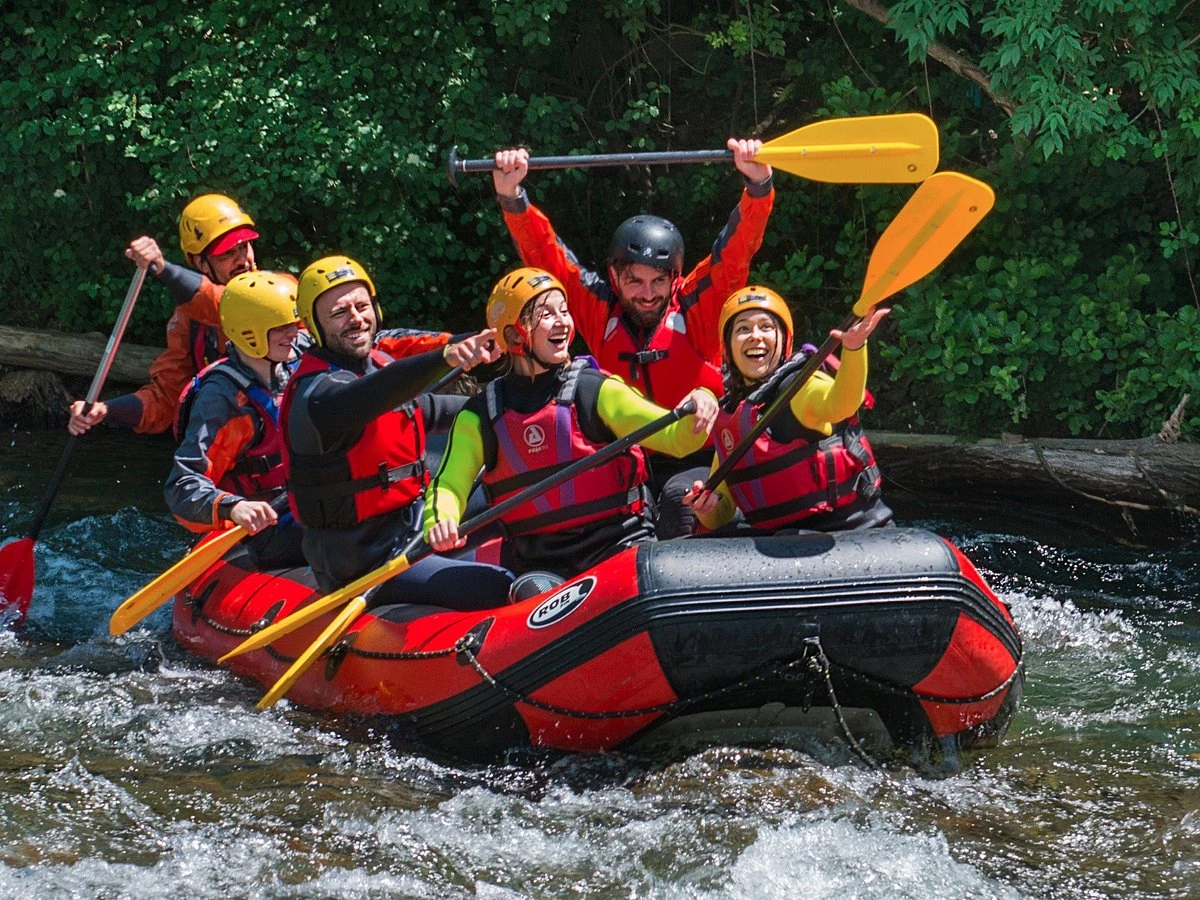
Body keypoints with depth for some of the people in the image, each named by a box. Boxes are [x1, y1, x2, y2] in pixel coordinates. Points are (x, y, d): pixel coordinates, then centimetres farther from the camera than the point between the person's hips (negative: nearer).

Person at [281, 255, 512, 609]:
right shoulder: (318, 393, -22)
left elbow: (422, 409, 26)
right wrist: (444, 357, -60)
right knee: (501, 589, -25)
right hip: (369, 563, -10)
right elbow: (365, 398, -45)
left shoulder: (379, 360, 7)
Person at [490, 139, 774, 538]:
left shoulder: (696, 304, 0)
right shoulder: (600, 309, 6)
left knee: (681, 497, -33)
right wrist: (511, 196, -11)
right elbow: (544, 253, 3)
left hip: (697, 457, -2)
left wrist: (758, 183, -24)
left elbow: (738, 246, -8)